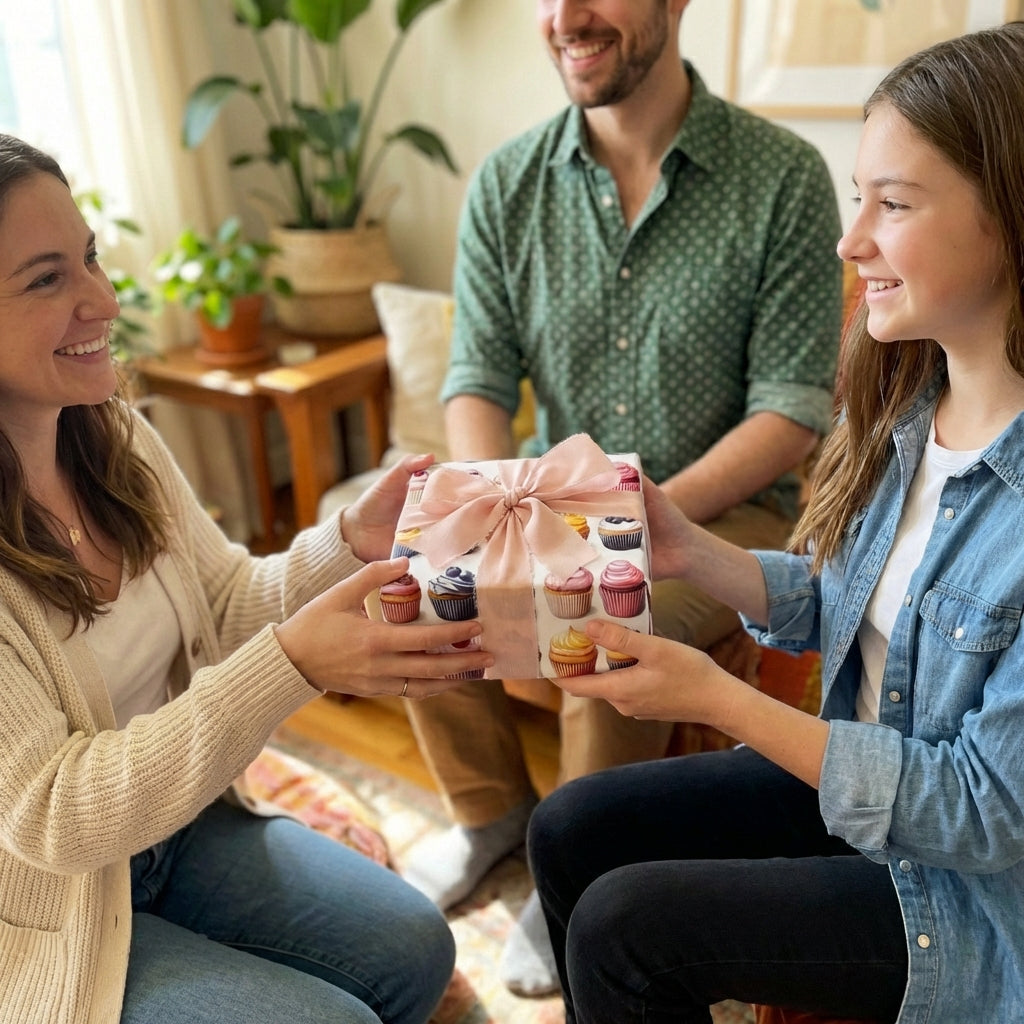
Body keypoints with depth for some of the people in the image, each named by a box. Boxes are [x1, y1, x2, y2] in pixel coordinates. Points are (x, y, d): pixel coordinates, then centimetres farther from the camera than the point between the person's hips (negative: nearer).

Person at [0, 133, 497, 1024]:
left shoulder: (114, 434, -6)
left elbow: (229, 607, 1)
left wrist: (351, 543, -19)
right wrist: (292, 666, -38)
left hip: (176, 822, 6)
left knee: (411, 950, 1)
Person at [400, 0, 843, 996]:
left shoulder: (784, 178, -11)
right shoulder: (506, 184, -1)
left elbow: (794, 408, -13)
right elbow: (477, 377, -3)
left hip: (723, 506, -3)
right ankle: (491, 812, 11)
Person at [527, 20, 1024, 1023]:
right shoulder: (904, 408, -6)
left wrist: (718, 699, -27)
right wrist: (689, 552, -12)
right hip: (850, 767, 7)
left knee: (622, 925, -12)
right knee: (569, 831, 3)